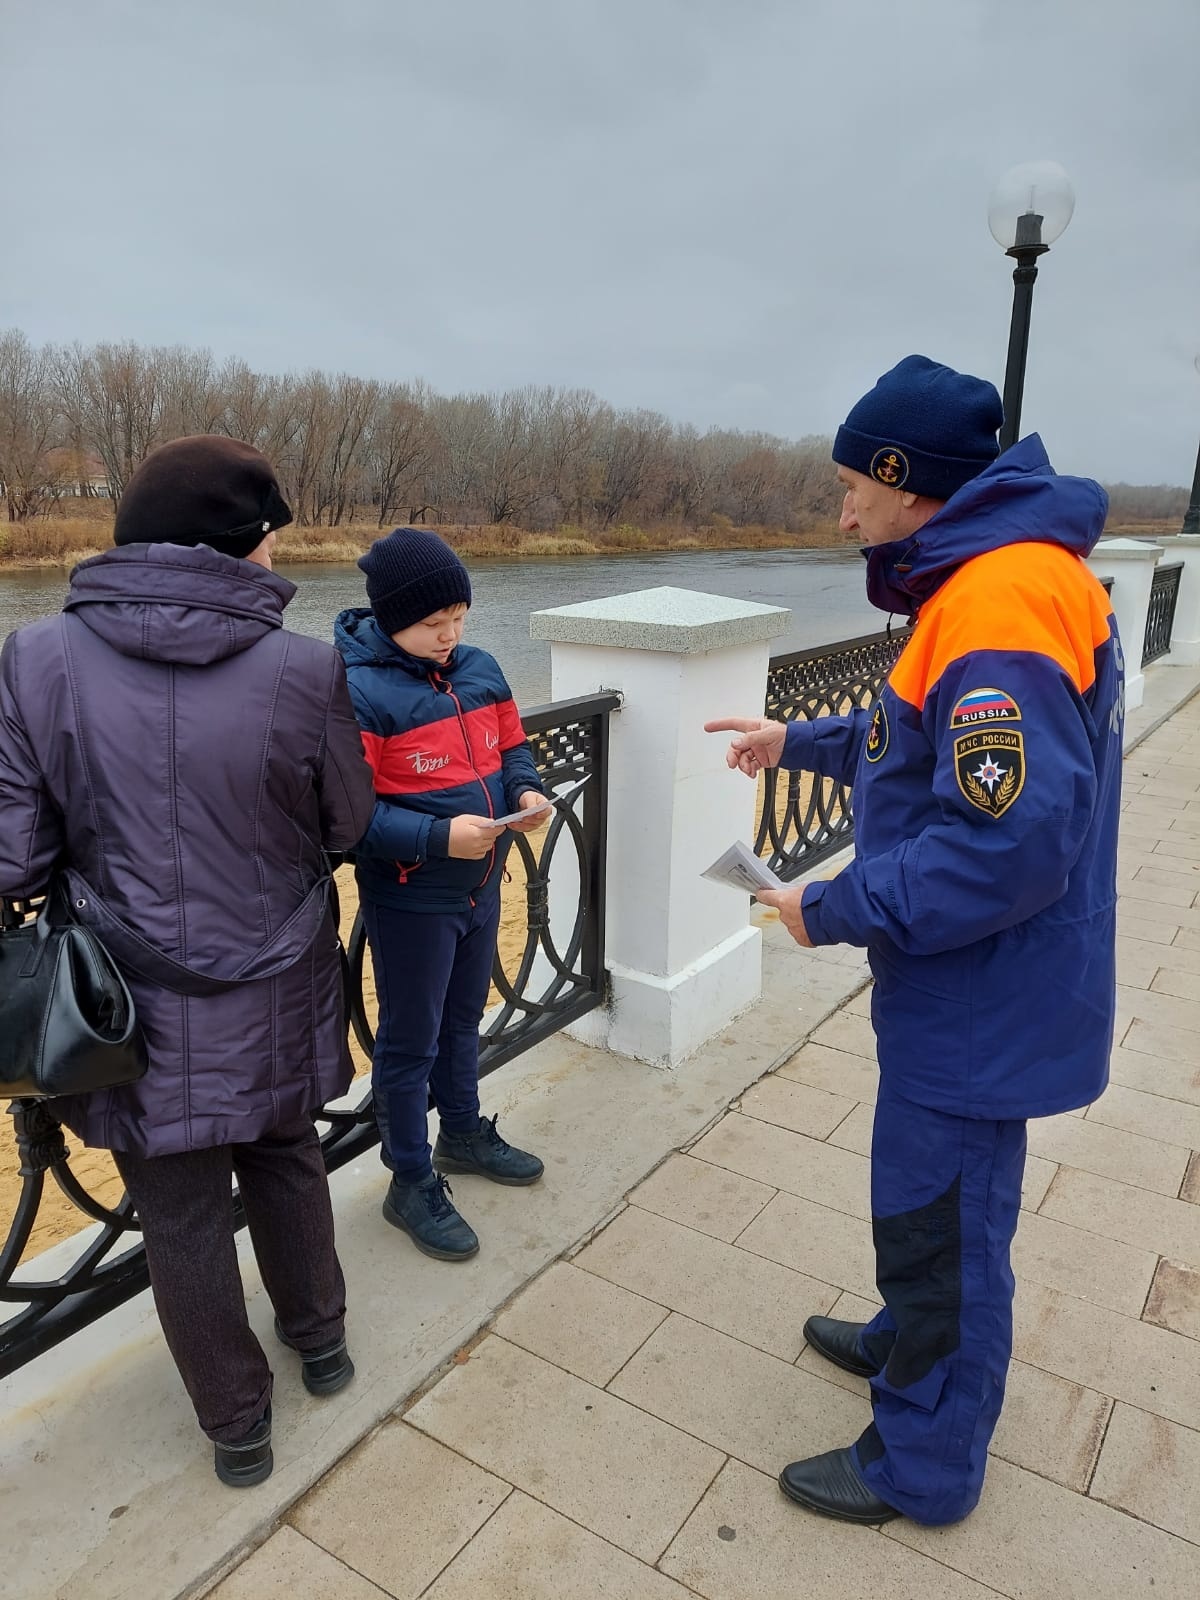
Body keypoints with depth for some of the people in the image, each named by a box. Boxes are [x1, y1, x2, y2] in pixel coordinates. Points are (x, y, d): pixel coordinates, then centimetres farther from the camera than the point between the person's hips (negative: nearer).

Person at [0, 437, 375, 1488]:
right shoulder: (304, 671, -17)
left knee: (182, 1219, 19)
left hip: (138, 1007, 0)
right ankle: (319, 1338, 48)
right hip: (273, 997, 0)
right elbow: (346, 827, -3)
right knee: (286, 1163, 27)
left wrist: (113, 844, 7)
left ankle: (238, 1423, 39)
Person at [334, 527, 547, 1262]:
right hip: (410, 902, -7)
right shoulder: (358, 692, -20)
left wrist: (526, 790, -8)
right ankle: (412, 1182, 29)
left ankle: (463, 1132, 47)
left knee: (464, 1018, 25)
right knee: (411, 1041, 10)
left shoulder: (480, 669, 0)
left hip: (481, 886, 7)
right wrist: (439, 837, -30)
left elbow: (511, 745, 13)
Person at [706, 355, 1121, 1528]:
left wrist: (835, 913, -21)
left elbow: (1007, 847, -31)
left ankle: (921, 1464, 31)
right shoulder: (994, 575, 7)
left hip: (980, 998, -9)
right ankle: (911, 1341, 50)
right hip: (970, 986, 10)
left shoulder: (998, 605, -26)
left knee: (941, 1220, 9)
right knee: (933, 1202, 26)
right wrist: (800, 743, 20)